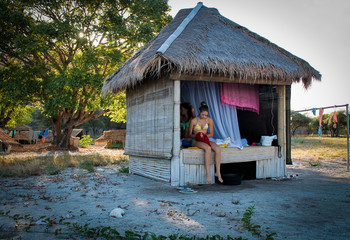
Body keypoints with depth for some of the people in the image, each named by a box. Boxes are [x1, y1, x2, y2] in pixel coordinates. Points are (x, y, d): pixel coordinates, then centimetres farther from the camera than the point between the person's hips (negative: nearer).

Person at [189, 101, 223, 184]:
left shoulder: (209, 120, 6)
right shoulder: (194, 121, -3)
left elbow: (211, 134, 10)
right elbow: (190, 134, 5)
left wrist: (204, 135, -10)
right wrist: (196, 136, -16)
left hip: (206, 140, 4)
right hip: (196, 141, -4)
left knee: (218, 149, -29)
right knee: (208, 148, -38)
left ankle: (218, 172, -24)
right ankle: (208, 174, -39)